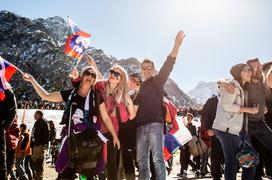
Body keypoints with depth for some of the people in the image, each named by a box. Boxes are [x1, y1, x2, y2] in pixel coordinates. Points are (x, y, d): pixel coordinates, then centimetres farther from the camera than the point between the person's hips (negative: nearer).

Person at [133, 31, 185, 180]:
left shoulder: (157, 81, 7)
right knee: (141, 160, 8)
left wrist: (177, 45, -21)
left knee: (158, 159, -9)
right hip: (140, 126, 5)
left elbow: (168, 66, -9)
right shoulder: (138, 87, 21)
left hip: (155, 124, -5)